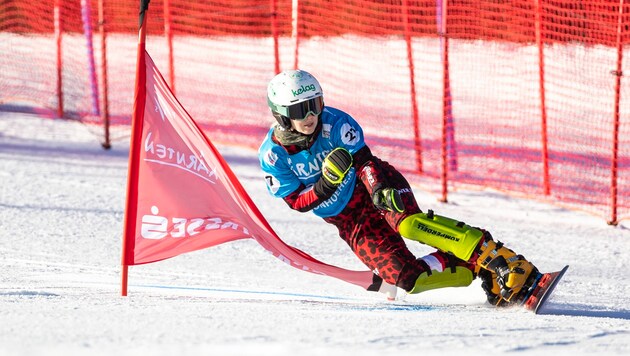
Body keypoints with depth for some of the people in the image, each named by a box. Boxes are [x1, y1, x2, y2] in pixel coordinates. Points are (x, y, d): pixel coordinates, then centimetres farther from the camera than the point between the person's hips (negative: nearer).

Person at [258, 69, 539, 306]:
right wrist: (327, 182, -29)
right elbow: (298, 202, -10)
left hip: (378, 184, -2)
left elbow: (364, 161, -24)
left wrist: (380, 190, -45)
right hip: (350, 222, 2)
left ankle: (495, 258, -39)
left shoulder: (334, 123, -17)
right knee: (408, 278, -21)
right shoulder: (272, 155, -11)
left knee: (408, 222, -37)